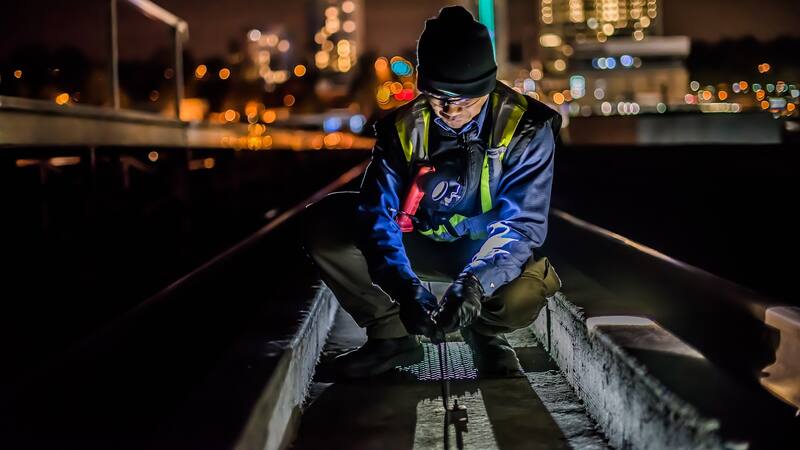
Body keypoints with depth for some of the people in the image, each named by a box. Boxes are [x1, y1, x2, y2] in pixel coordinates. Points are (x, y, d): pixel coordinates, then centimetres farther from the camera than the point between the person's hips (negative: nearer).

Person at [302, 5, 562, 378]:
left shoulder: (525, 127, -19)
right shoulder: (403, 127, -12)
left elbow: (522, 223, -25)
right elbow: (378, 214, -18)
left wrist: (475, 281, -44)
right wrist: (406, 286, -36)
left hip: (491, 252, -2)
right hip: (422, 246, 3)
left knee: (522, 293, -38)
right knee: (323, 224, -18)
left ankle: (484, 332, 1)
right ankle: (392, 335, -5)